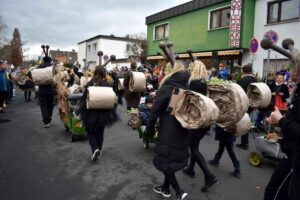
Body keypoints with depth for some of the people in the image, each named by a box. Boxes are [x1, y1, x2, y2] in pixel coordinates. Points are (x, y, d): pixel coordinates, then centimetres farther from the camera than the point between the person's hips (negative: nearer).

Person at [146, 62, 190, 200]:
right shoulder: (187, 88, 5)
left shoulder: (166, 89, -14)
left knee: (164, 161, 7)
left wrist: (149, 128, -4)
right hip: (182, 130, 7)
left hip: (168, 131, -7)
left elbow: (155, 111, -15)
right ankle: (166, 188, 33)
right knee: (173, 159, 19)